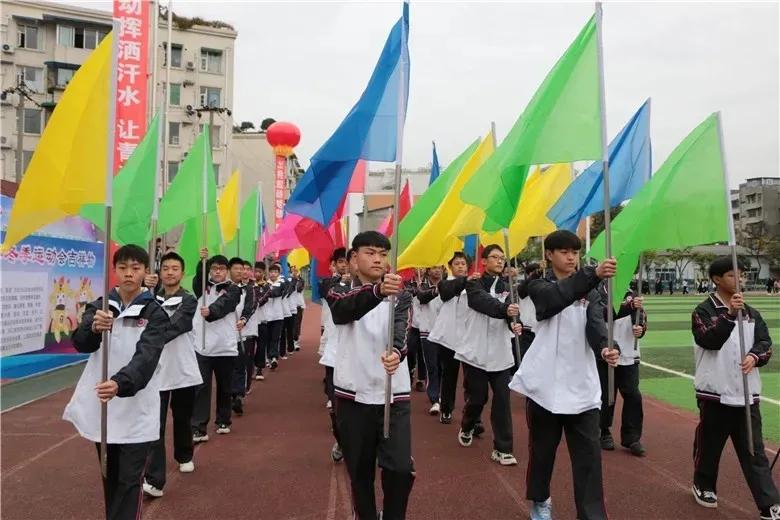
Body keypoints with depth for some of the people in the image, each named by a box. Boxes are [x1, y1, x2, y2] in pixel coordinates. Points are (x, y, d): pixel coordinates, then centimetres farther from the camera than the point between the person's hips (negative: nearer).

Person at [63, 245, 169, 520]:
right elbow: (80, 343, -12)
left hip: (136, 408, -3)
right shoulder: (99, 306, 3)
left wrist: (121, 384, -40)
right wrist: (94, 328, -35)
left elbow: (147, 357, -21)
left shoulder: (154, 313, -8)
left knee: (129, 479, 0)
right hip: (101, 404, 4)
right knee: (109, 475, 18)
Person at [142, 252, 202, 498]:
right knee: (155, 425, -4)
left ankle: (184, 456, 41)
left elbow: (173, 328, -21)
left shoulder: (188, 301, -6)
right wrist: (144, 288, -28)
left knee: (182, 419, 17)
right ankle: (154, 480, -2)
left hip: (183, 370, -1)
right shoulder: (152, 298, 4)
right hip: (157, 370, 1)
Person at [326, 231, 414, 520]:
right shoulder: (340, 293, 2)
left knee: (400, 468, -5)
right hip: (353, 395, 0)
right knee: (359, 470, 11)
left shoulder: (401, 295, 5)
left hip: (393, 396, 0)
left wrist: (396, 352, -38)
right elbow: (347, 311, -23)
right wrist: (377, 291, -44)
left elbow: (399, 330, -14)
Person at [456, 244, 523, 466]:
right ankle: (466, 428, 37)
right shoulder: (474, 283, -2)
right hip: (476, 352, -3)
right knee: (478, 398, 7)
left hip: (501, 353, 3)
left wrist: (514, 324, -25)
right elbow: (485, 302, -23)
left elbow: (509, 313, -3)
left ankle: (502, 449, 8)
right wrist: (505, 309, -42)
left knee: (502, 400, -1)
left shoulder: (505, 286, 11)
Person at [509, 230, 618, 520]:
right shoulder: (540, 287, -1)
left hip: (582, 385, 2)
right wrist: (593, 274, -40)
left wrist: (607, 347, -31)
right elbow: (557, 299, -25)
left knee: (588, 453, 0)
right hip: (546, 382, -2)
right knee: (542, 448, 12)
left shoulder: (589, 291, 10)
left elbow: (596, 322, -9)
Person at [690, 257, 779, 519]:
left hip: (747, 394, 4)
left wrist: (755, 356, -16)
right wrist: (730, 314, -30)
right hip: (715, 393, -3)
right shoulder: (704, 311, -5)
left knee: (754, 451, 5)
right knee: (709, 445, 11)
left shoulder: (751, 313, 11)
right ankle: (704, 485, 32)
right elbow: (710, 340, -20)